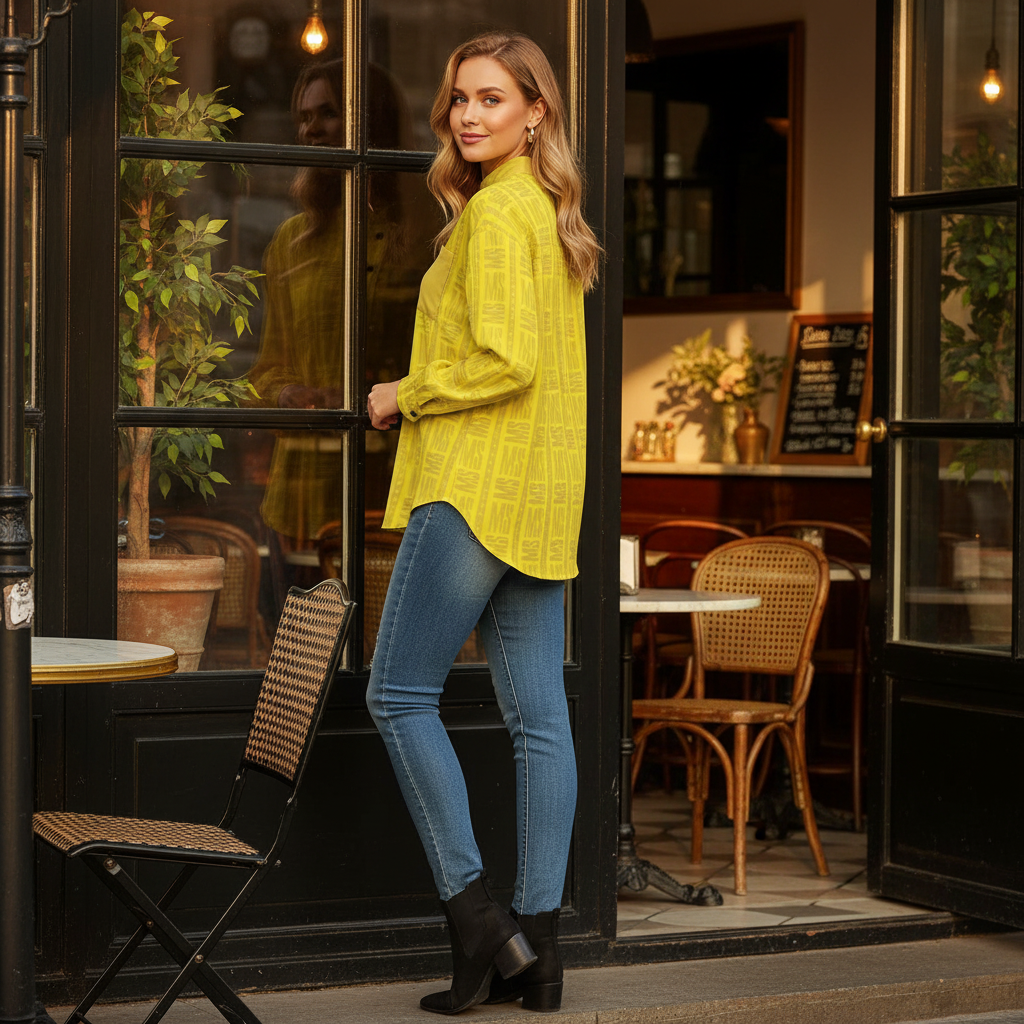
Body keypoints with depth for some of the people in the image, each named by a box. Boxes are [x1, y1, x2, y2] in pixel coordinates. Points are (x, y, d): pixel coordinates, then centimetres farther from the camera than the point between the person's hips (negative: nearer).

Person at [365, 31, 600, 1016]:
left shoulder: (495, 212, -12)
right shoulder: (550, 210, 18)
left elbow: (506, 363, -21)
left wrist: (406, 396, -7)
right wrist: (426, 394, 17)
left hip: (476, 487, -9)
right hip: (542, 499, 9)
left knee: (400, 695, -2)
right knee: (536, 714, 6)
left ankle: (476, 919, -5)